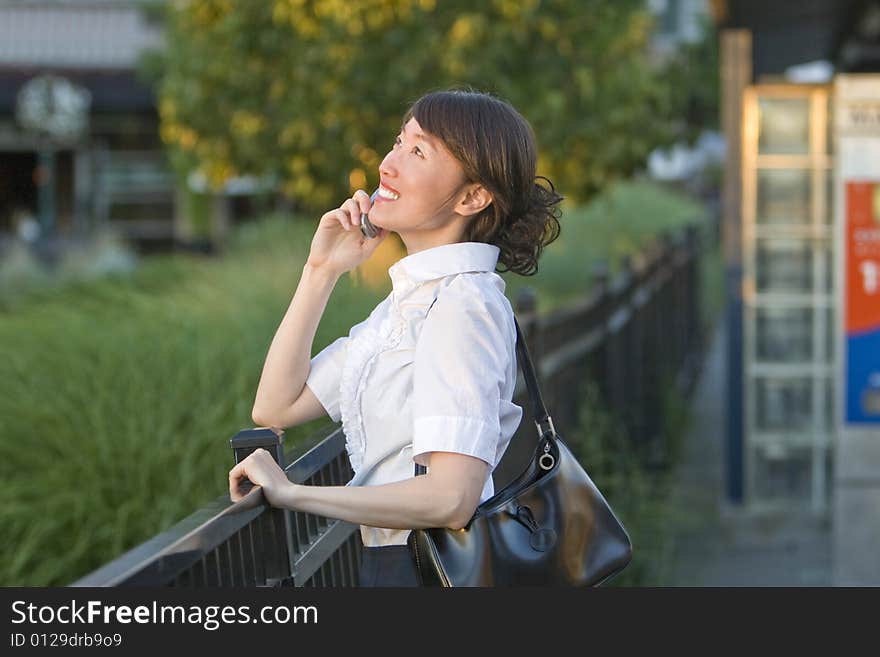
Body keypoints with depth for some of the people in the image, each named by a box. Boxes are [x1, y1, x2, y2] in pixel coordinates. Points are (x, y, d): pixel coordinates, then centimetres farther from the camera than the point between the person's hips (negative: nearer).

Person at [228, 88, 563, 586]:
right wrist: (322, 270, 3)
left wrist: (291, 493, -21)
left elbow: (450, 499, -29)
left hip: (436, 570, -9)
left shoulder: (462, 307, -19)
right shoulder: (408, 302, 11)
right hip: (390, 563, 9)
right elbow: (276, 408, 9)